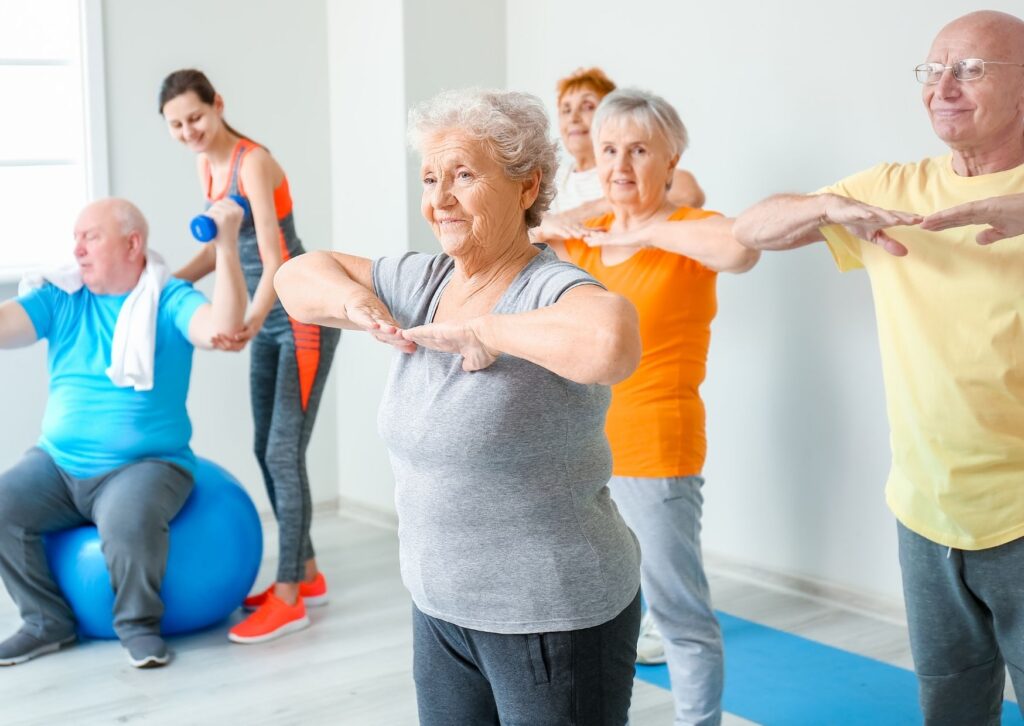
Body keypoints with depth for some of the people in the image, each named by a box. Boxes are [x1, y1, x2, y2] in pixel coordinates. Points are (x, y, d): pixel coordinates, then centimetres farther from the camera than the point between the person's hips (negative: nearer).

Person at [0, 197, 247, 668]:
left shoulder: (169, 299, -5)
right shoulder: (60, 298, 6)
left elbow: (223, 329, -23)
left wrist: (226, 246, -28)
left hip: (146, 465, -5)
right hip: (57, 465, 5)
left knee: (130, 523, -34)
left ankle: (138, 624, -6)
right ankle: (47, 622, 3)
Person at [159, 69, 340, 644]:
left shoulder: (253, 161, -19)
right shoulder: (207, 164, 6)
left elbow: (275, 257, -28)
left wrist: (249, 323, -42)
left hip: (303, 316, -9)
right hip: (269, 320, 9)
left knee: (285, 452, -10)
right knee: (267, 451, 12)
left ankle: (290, 598, -4)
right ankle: (307, 575, 23)